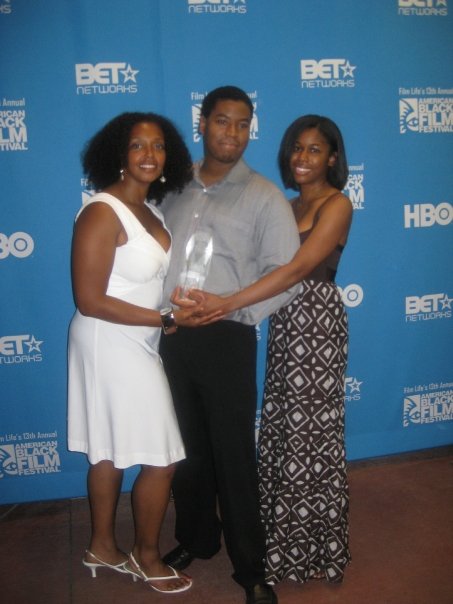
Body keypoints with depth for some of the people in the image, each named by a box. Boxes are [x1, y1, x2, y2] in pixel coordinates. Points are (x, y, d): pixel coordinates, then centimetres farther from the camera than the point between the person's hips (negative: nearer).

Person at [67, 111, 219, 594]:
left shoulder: (149, 210, 9)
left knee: (111, 452, 18)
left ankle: (102, 547, 35)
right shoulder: (102, 213, -17)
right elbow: (90, 301, -20)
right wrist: (169, 318, -19)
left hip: (134, 345, 8)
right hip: (111, 345, -8)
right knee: (160, 459, 1)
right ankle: (146, 556, 23)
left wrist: (186, 300, 2)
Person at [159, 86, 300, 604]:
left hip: (225, 338, -4)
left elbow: (286, 273, -8)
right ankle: (195, 538, 39)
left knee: (233, 454, 3)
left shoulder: (263, 196, -2)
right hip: (172, 336, 4)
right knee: (187, 447, 16)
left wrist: (234, 309, -16)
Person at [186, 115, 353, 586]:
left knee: (309, 434, 3)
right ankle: (285, 543, 30)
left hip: (316, 326, -7)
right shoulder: (289, 205, 14)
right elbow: (269, 263, 7)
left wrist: (226, 304, -28)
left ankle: (314, 550, 23)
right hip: (285, 325, 7)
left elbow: (298, 268, -23)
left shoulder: (336, 204, -11)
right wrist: (213, 298, -7)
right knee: (283, 430, 13)